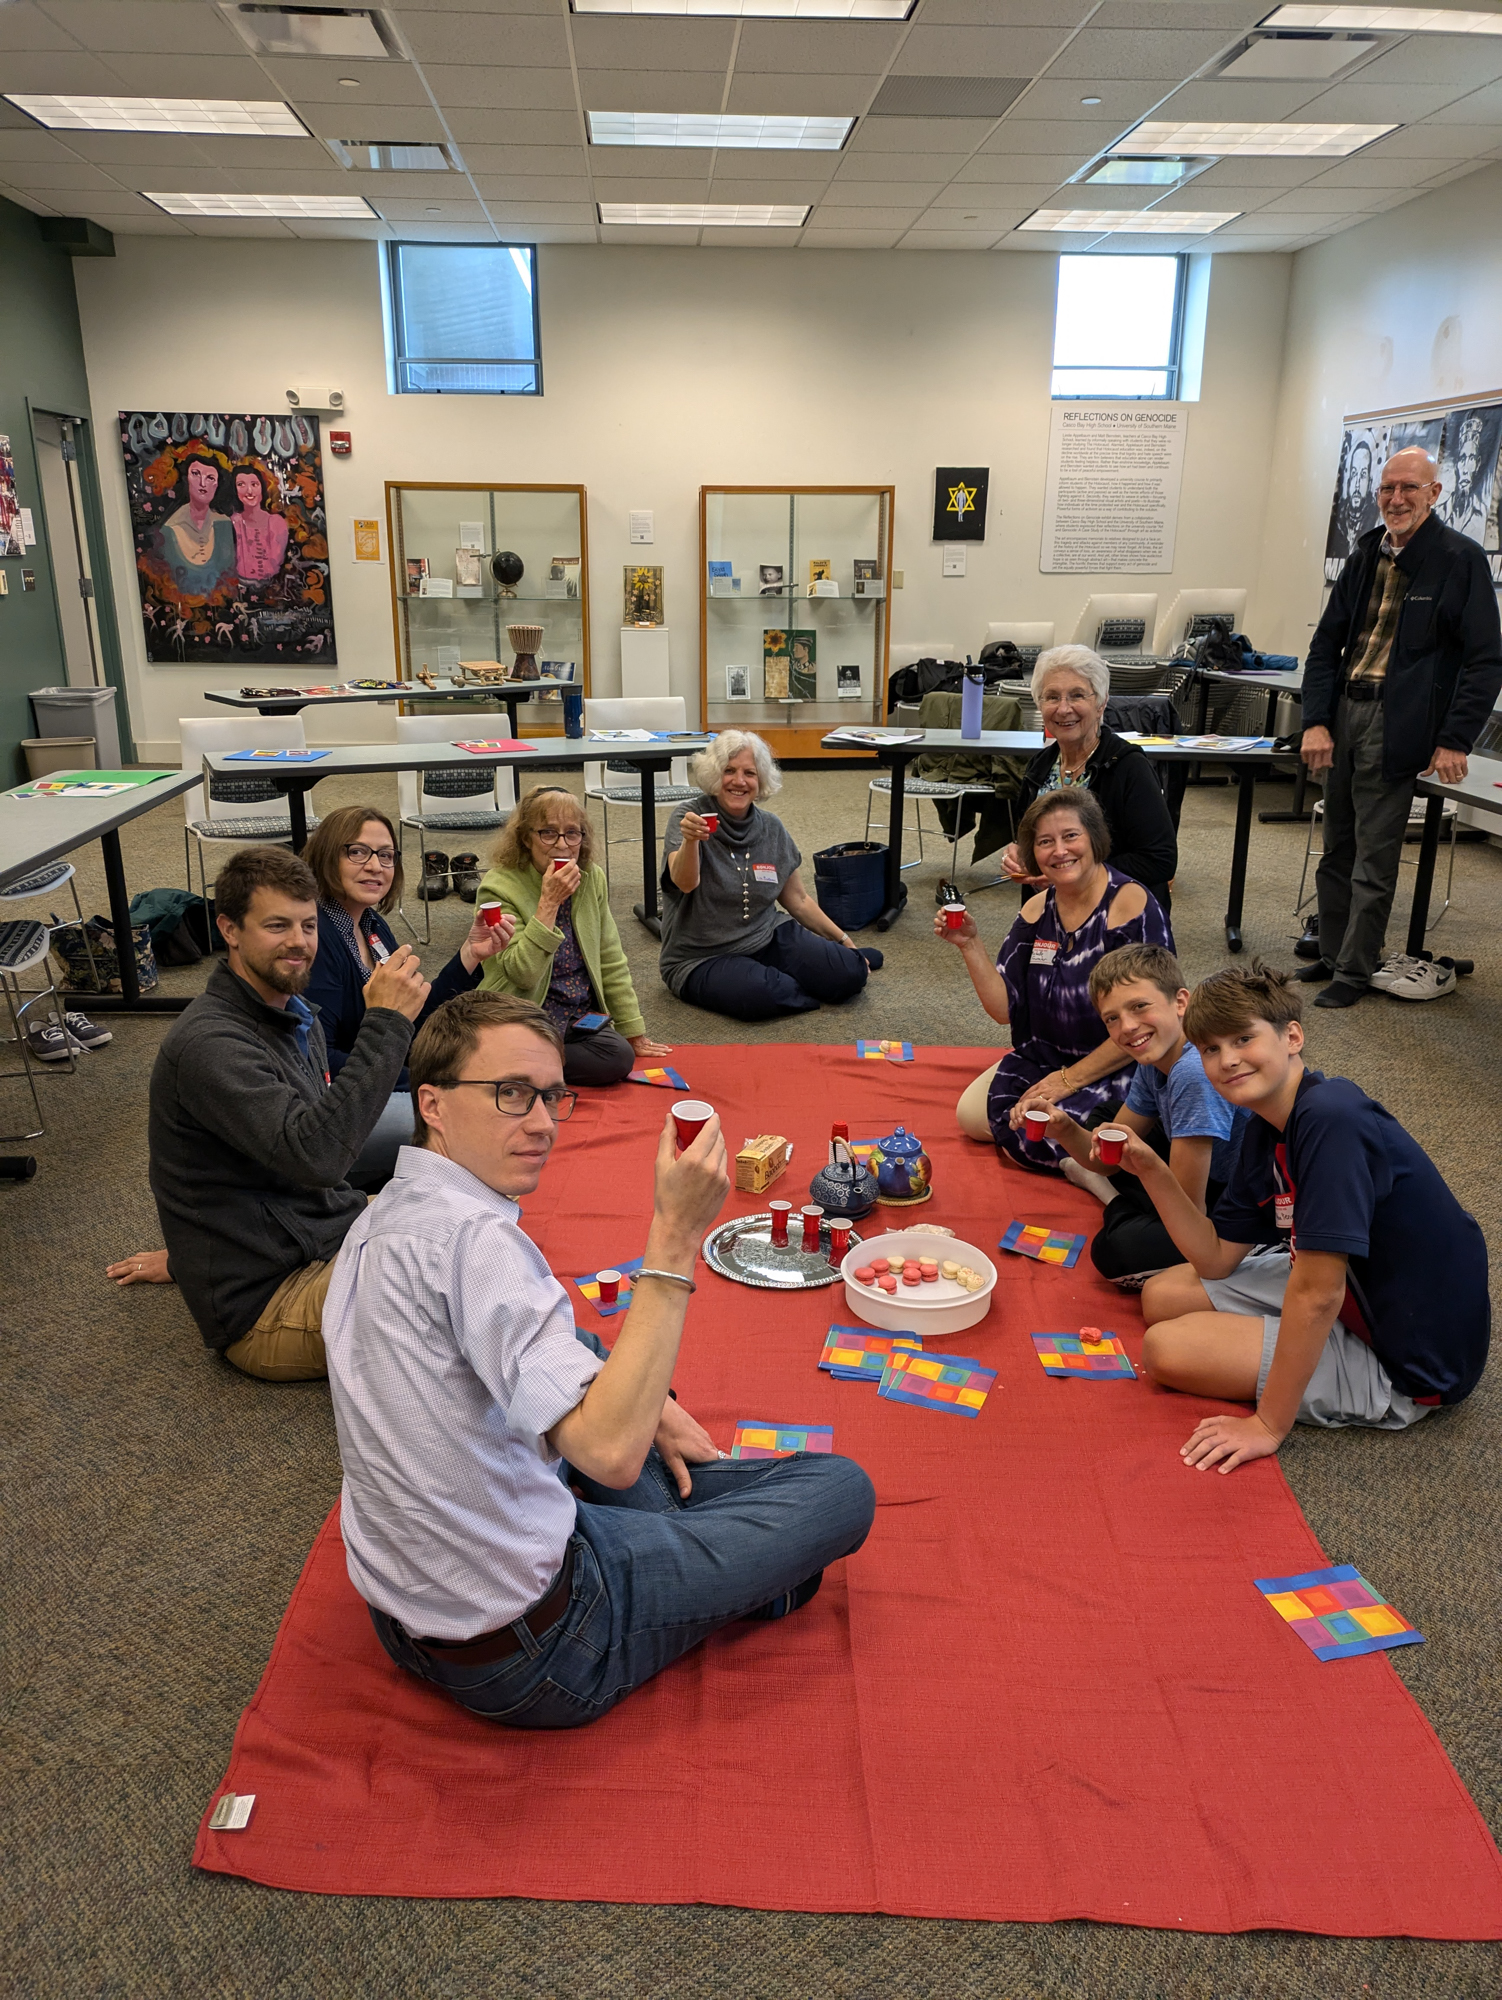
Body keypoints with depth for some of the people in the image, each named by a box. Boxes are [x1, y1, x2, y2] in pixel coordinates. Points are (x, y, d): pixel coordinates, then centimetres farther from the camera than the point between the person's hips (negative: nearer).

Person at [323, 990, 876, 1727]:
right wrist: (676, 1235, -34)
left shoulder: (381, 1218, 3)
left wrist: (648, 1405, 9)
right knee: (842, 1488, -3)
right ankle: (746, 1574, 27)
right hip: (525, 1655, -9)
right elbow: (611, 1454, -35)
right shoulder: (473, 1235, -27)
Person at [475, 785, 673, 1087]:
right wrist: (549, 902, -24)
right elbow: (522, 975, -20)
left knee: (620, 1056, -25)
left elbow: (612, 963, 11)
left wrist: (634, 1033, 12)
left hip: (583, 1016, 6)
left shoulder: (592, 879, 5)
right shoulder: (499, 888, -11)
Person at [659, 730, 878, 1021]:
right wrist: (690, 841, -49)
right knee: (758, 996, -35)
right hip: (703, 958, -4)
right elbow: (685, 883, -29)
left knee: (850, 973, -19)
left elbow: (797, 900, 14)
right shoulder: (689, 818, -11)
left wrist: (844, 941, 13)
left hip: (768, 939, 4)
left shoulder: (772, 830, 3)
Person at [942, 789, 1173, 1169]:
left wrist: (1070, 1079, -17)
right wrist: (970, 945, -14)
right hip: (1045, 1057, 7)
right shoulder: (1037, 911, 0)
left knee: (1028, 1136, -23)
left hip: (1116, 1067, -7)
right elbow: (1004, 1008, -1)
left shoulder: (1130, 903, -19)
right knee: (972, 1115, -7)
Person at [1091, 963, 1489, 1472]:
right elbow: (1217, 1258, 6)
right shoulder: (1268, 1125, 1)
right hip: (1350, 1296, 9)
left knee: (1167, 1348, -14)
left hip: (1405, 1363, -9)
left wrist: (1269, 1425, -23)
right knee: (1161, 1296, 8)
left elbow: (1318, 1294, -30)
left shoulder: (1331, 1121, -30)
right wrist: (1151, 1170, -7)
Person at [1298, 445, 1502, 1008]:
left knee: (1374, 859, -1)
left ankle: (1356, 970, 10)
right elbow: (1327, 642, 11)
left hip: (1394, 725, -6)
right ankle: (1331, 954, 25)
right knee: (1336, 849, 13)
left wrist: (1455, 741, -13)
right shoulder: (1367, 556, 11)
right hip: (1343, 713, 6)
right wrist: (1316, 721, 0)